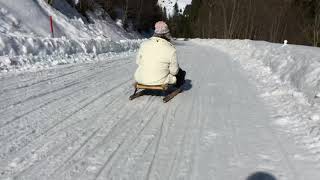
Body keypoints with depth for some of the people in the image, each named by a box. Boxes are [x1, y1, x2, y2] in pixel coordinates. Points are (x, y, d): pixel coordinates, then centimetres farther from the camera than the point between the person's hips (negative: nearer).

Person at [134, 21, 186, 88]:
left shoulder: (144, 44, -10)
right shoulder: (171, 49, -17)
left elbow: (138, 62, 2)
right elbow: (174, 71, -11)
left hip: (141, 79, 3)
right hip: (160, 81, -3)